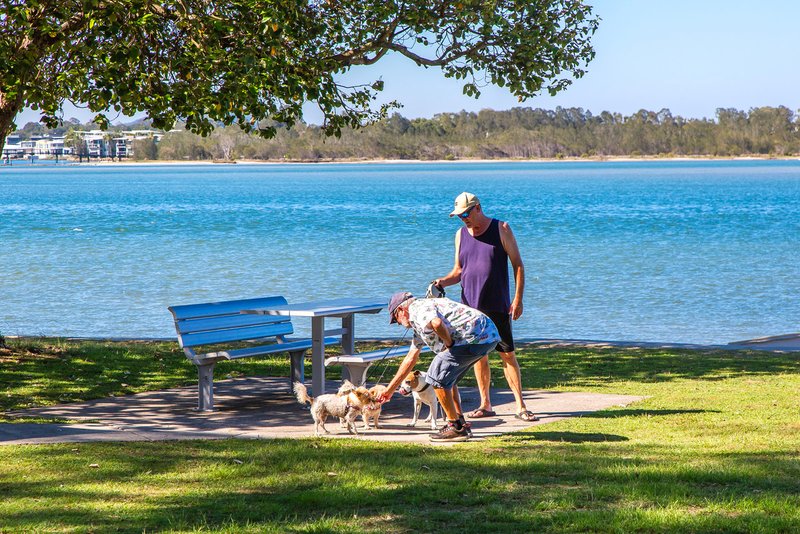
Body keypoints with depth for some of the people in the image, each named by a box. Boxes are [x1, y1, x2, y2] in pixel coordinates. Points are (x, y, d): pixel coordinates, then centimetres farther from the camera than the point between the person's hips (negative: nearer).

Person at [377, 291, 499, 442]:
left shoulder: (418, 309, -4)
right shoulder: (419, 323, 29)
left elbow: (437, 324, -29)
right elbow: (411, 358, 35)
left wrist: (449, 344, -10)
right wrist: (390, 389, 39)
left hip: (477, 337, -11)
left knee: (437, 376, -5)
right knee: (447, 378, 22)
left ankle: (456, 427, 0)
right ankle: (460, 423, 23)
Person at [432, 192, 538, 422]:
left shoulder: (501, 229, -2)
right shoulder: (461, 235, 10)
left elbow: (518, 265, -2)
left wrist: (518, 298, -10)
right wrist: (443, 282, -4)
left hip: (498, 306, -4)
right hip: (470, 306, 4)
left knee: (507, 354, -5)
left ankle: (521, 406, -3)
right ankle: (485, 405, 14)